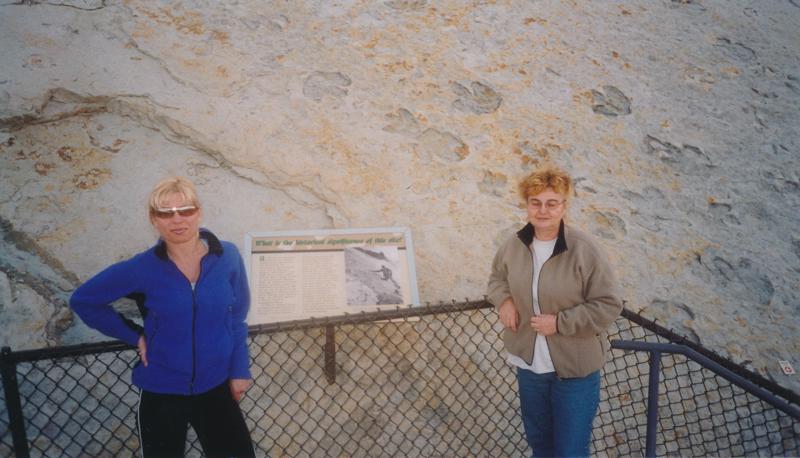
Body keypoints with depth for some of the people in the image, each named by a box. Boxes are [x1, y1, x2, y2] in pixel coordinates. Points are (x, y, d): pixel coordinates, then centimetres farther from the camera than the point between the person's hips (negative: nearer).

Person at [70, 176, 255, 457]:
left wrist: (239, 370, 3)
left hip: (215, 388, 1)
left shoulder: (227, 257, -8)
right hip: (161, 394, -1)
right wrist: (135, 336, -4)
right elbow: (82, 300, 1)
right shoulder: (142, 269, -13)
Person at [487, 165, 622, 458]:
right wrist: (503, 300, -6)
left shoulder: (584, 250, -20)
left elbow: (608, 305, -16)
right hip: (529, 364, 5)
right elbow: (497, 276, 15)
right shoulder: (515, 245, -5)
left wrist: (560, 322, -22)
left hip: (575, 370, -5)